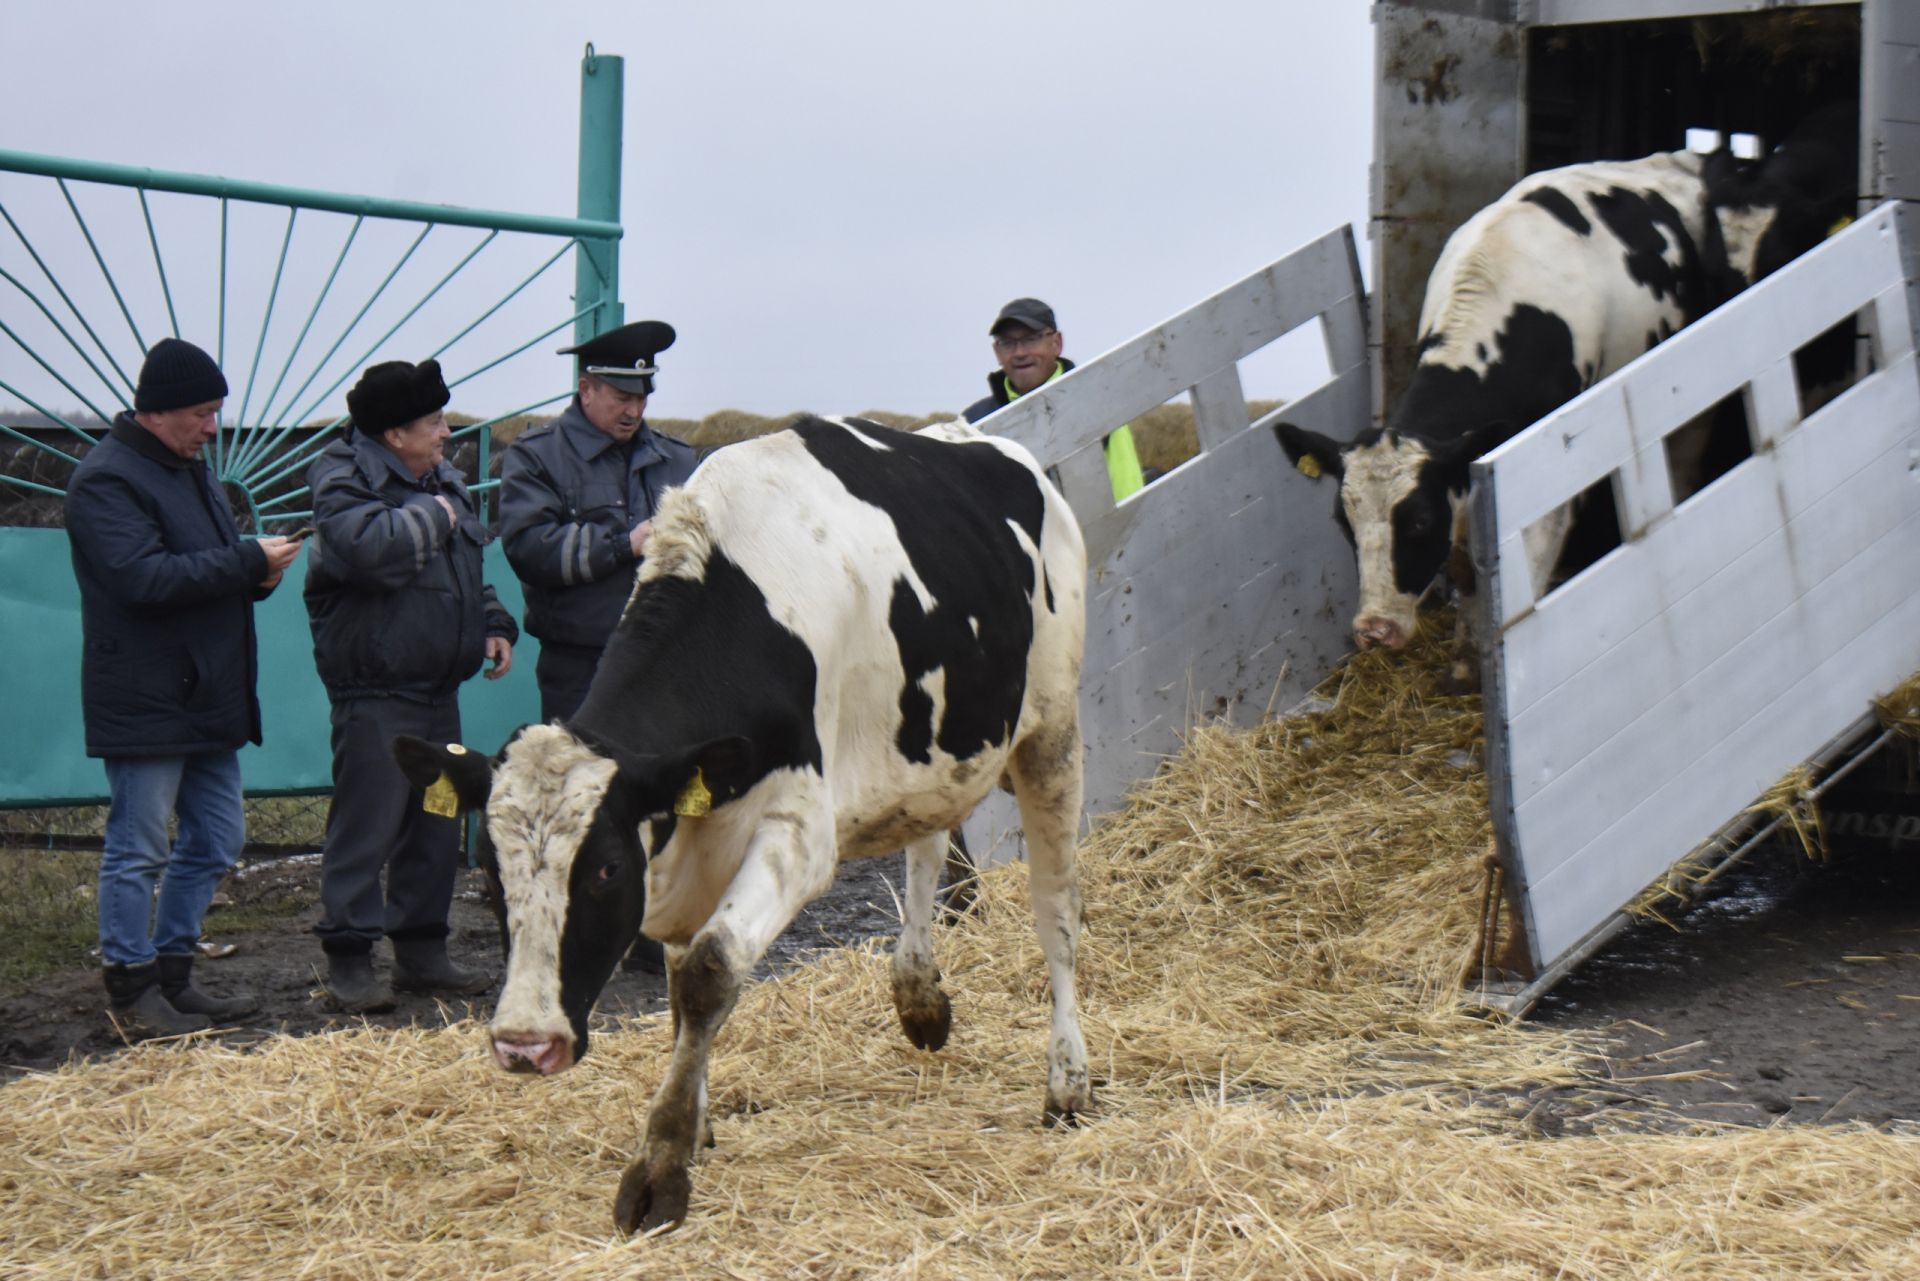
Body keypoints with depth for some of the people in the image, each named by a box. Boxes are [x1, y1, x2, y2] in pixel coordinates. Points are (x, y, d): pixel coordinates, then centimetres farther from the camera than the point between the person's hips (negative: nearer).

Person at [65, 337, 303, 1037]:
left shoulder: (190, 470, 16)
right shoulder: (106, 479, -14)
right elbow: (143, 578, -25)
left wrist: (258, 570, 1)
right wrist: (249, 561, -21)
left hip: (208, 699, 10)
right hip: (144, 703, -10)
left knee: (214, 841, 14)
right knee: (137, 850, -1)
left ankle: (170, 974, 24)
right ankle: (131, 989, 8)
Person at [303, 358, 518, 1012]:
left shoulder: (442, 480, 15)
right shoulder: (344, 485, -12)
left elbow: (468, 571, 28)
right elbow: (370, 548, -33)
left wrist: (494, 625, 14)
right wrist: (431, 515, -18)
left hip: (437, 686, 9)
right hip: (375, 691, -9)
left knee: (436, 825, 13)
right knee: (366, 826, -6)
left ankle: (422, 952, 23)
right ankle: (350, 960, 0)